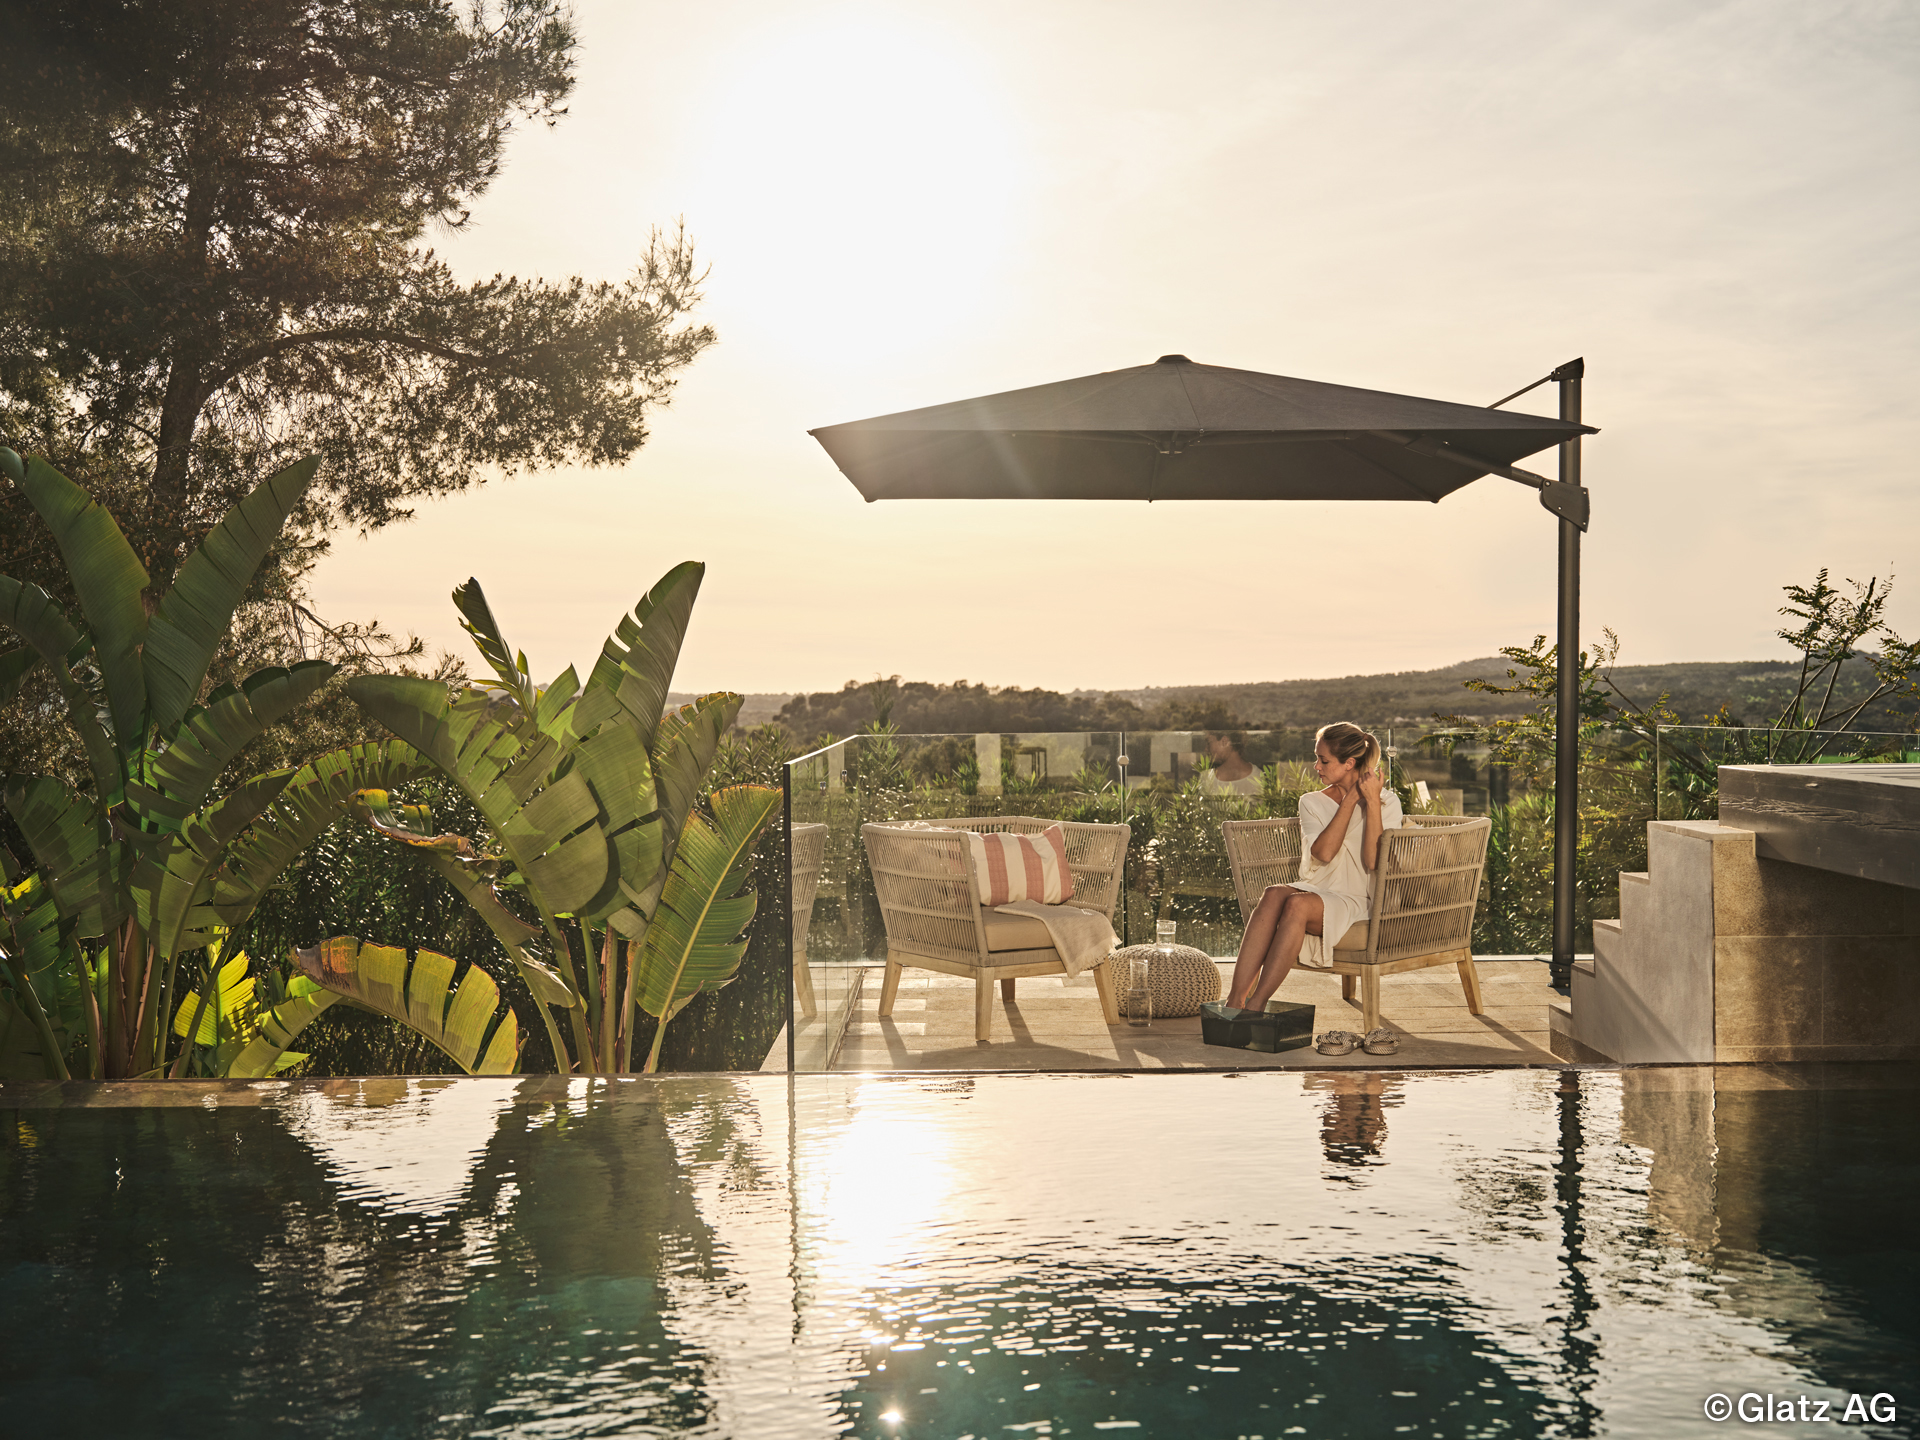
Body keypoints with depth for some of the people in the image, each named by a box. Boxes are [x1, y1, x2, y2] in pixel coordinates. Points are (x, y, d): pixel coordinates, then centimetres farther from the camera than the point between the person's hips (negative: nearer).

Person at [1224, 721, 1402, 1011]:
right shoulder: (1312, 802, 14)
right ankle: (1235, 1000, -44)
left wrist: (1372, 802, -12)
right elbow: (1323, 853, -5)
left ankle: (1256, 1004, -39)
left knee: (1297, 904, -36)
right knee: (1274, 894, -34)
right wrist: (1350, 799, -4)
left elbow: (1374, 862, -11)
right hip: (1313, 890, 3)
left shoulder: (1387, 802, 5)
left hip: (1354, 900, -3)